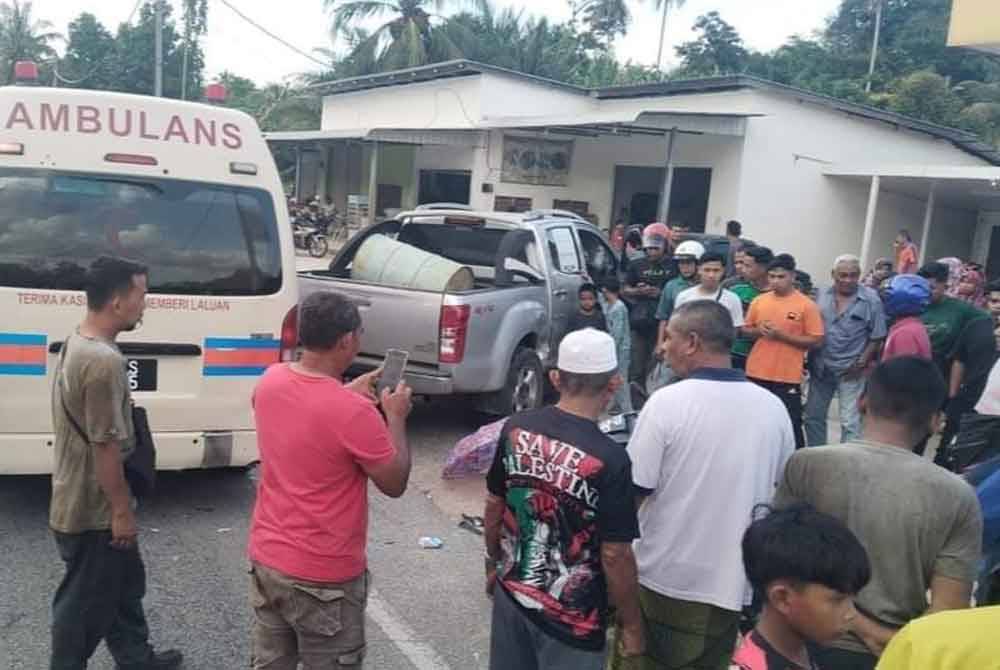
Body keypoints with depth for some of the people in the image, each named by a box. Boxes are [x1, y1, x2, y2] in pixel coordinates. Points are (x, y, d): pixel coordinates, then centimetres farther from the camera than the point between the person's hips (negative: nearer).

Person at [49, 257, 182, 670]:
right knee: (86, 602, 8)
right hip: (94, 510, -10)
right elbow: (105, 445, -26)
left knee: (123, 584, 23)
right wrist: (122, 510, -17)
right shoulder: (104, 360, -28)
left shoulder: (76, 344, 5)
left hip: (80, 500, 10)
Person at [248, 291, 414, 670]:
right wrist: (395, 417, -2)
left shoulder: (270, 381, -5)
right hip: (323, 578, -6)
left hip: (265, 559, 7)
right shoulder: (353, 413, -26)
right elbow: (395, 484, -12)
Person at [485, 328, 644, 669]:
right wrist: (631, 624, -4)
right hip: (571, 615, -5)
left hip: (512, 593, 5)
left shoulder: (515, 429, -8)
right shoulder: (610, 460, -23)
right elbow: (615, 555, -18)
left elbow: (494, 506, 3)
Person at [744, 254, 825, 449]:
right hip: (756, 374, 4)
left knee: (791, 426, 0)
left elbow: (816, 340, -8)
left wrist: (782, 336, -16)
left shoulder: (806, 305, -6)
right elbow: (746, 331, 15)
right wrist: (759, 331, -8)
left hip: (787, 377, -4)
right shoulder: (759, 301, 6)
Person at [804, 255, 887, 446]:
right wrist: (808, 359, 1)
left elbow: (877, 337, -6)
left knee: (850, 422, -1)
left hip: (851, 370, -4)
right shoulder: (821, 295, 1)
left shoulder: (871, 299, -9)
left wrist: (861, 363, -10)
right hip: (820, 367, 4)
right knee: (813, 417, 15)